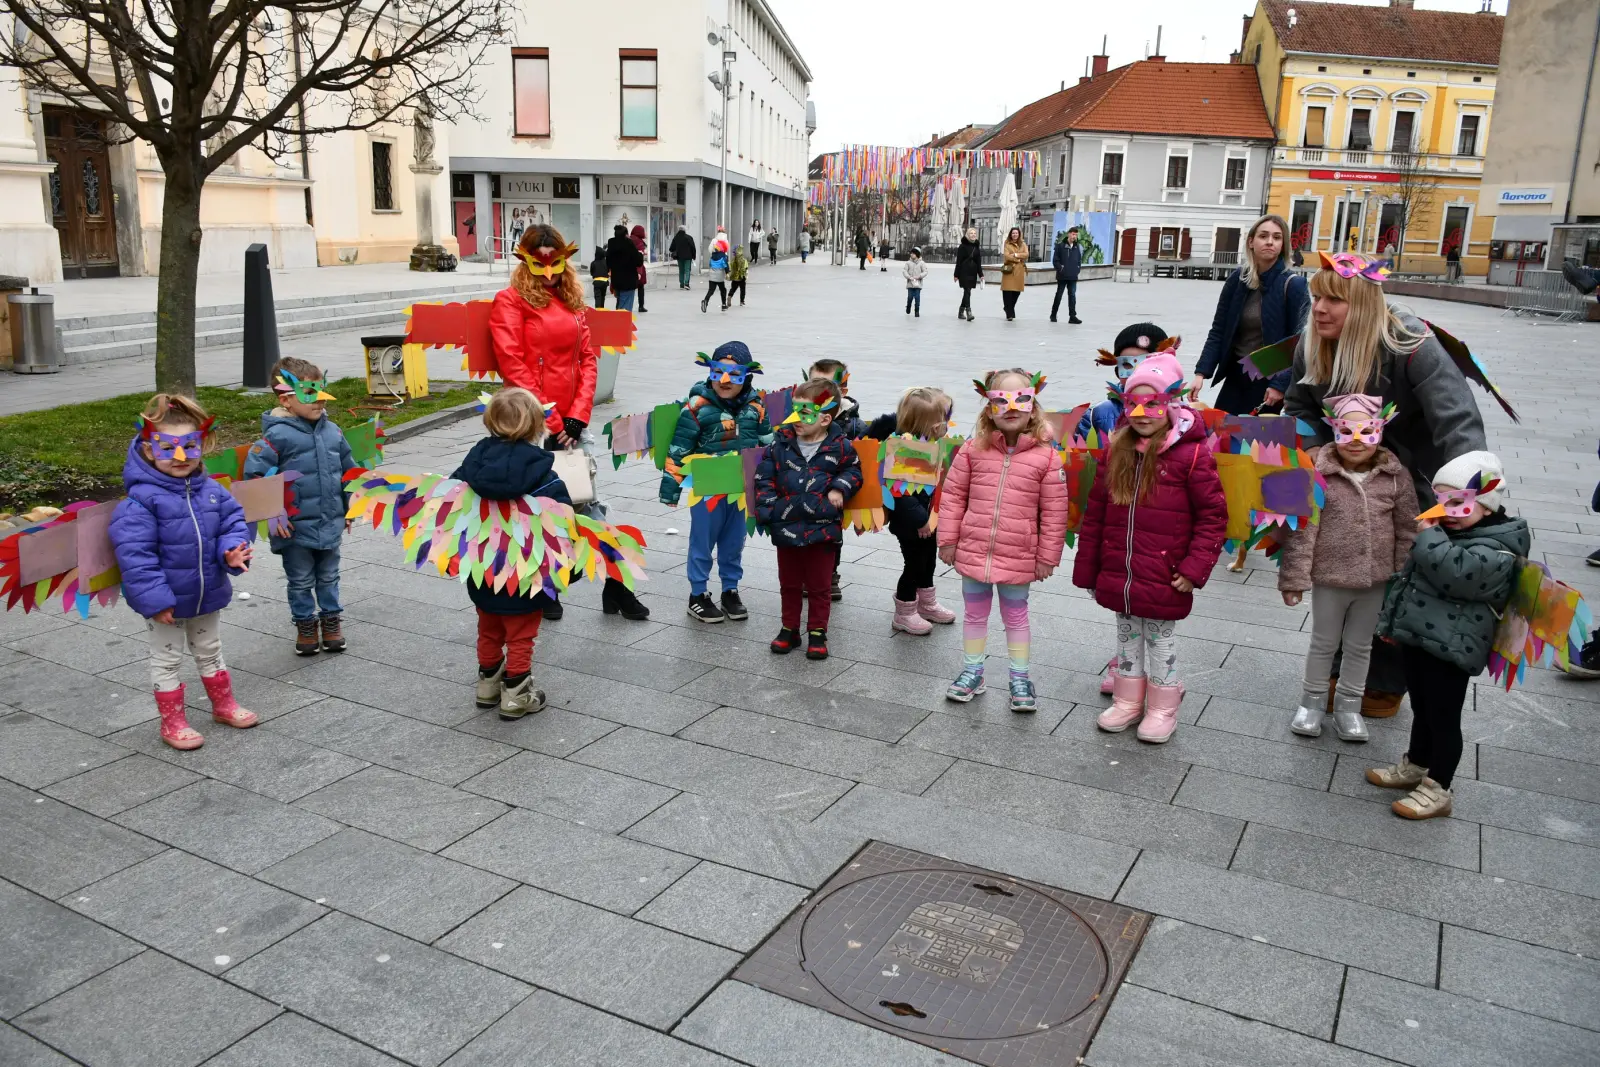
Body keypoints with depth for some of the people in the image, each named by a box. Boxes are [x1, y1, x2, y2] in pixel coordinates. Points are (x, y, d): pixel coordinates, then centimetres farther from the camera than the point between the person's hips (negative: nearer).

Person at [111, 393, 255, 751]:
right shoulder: (142, 499, -22)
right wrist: (155, 599, -25)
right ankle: (172, 722, 25)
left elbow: (232, 523, 4)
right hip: (166, 600, -6)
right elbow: (135, 554, -24)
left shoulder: (210, 490, -5)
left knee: (210, 652, 24)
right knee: (166, 660, 12)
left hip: (207, 594, 6)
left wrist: (233, 551, -18)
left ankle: (223, 705, 41)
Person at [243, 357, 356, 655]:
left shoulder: (331, 430, 1)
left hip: (331, 523, 4)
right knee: (301, 581, 13)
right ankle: (305, 624, 29)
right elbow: (253, 473, -16)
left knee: (328, 577, 19)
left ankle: (331, 619, 35)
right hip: (296, 528, -4)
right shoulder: (278, 435, -17)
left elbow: (348, 469, 12)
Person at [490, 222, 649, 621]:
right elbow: (513, 366, -11)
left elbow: (588, 359, 9)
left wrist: (577, 416, -3)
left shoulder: (572, 300, 13)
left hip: (568, 424, 5)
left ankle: (615, 588, 16)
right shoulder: (511, 301, -3)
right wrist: (549, 421, -13)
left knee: (586, 503, 9)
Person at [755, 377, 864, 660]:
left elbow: (853, 471, 8)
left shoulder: (840, 447, -9)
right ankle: (789, 629, 31)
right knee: (789, 584, 16)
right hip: (786, 527, 2)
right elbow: (764, 478, 1)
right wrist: (768, 508, -6)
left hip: (823, 529, -2)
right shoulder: (781, 442, -3)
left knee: (818, 586, 11)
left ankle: (817, 633, 24)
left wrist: (840, 488, -9)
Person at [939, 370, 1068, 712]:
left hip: (1018, 558, -2)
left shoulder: (1046, 456, -9)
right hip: (972, 551, 2)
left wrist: (1048, 556, -3)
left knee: (1016, 616, 14)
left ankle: (1020, 678, 29)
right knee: (974, 614, 17)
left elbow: (1054, 511, -5)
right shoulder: (974, 449, -4)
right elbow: (953, 494, 3)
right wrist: (948, 540, 2)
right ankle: (972, 671, 34)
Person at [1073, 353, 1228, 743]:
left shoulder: (1190, 455, -13)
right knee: (1127, 635, 19)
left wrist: (1195, 568, -15)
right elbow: (1095, 513, 6)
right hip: (1118, 576, 5)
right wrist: (1087, 568, 7)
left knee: (1160, 640, 11)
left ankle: (1163, 709, 28)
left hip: (1163, 580, -5)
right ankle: (1128, 700, 35)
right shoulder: (1117, 450, 2)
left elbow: (1213, 516, -10)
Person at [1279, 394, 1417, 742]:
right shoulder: (1318, 473, -15)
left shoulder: (1396, 475, -6)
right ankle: (1313, 701, 34)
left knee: (1360, 646, 18)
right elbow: (1301, 529, -14)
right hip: (1329, 577, -2)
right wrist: (1294, 578, -13)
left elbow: (1407, 529, 2)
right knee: (1323, 643, 15)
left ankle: (1349, 705, 35)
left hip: (1375, 580, 2)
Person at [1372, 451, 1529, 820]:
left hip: (1448, 649, -9)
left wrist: (1429, 537, -25)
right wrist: (1393, 620, 21)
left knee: (1443, 717, 1)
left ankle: (1437, 789, 11)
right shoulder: (1452, 532, 12)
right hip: (1419, 638, 9)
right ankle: (1414, 766, 38)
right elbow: (1412, 577, 20)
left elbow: (1453, 574, -36)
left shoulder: (1494, 551, -18)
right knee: (1421, 709, 22)